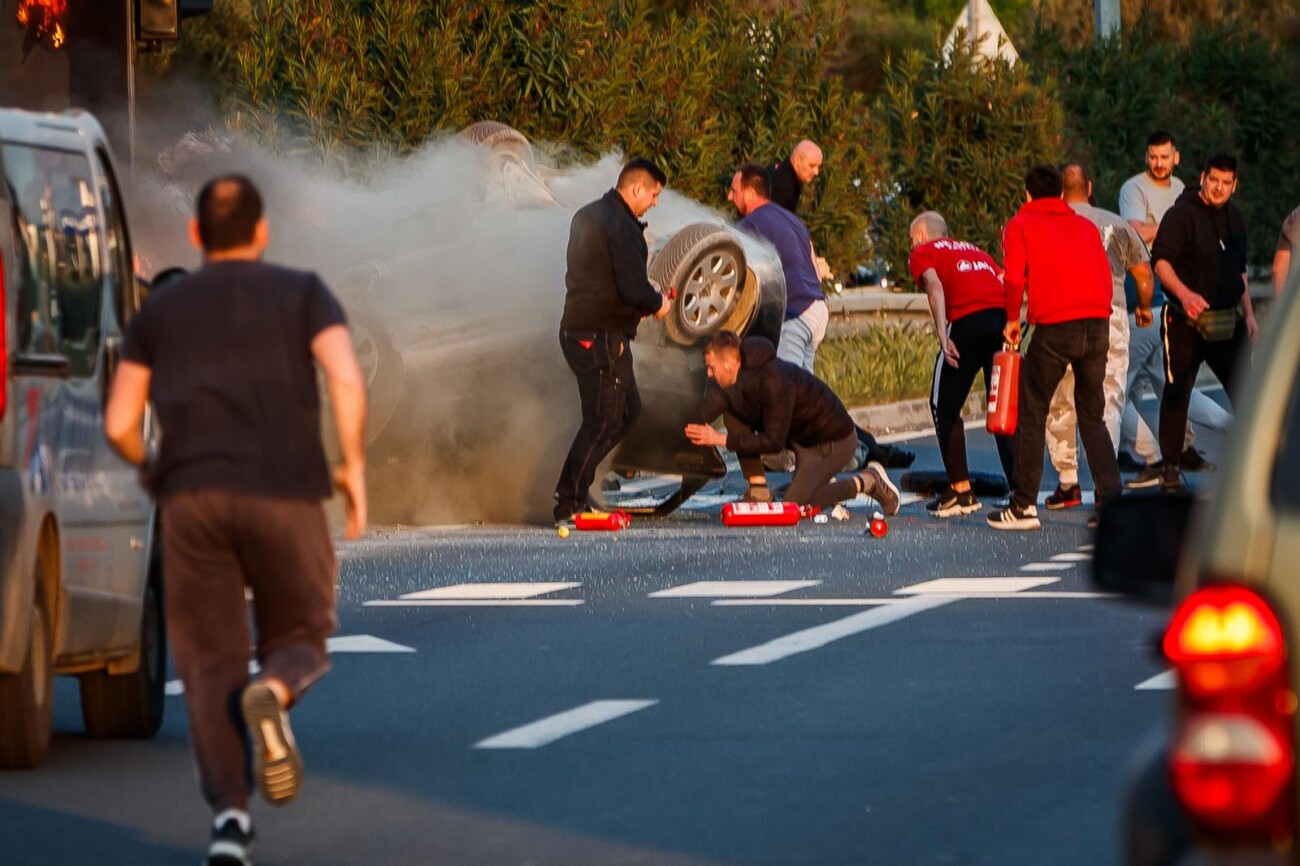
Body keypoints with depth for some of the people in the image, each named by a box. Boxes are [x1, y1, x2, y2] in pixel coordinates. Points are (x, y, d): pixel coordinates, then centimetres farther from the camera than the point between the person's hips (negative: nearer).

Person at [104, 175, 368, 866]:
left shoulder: (160, 309, 16)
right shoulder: (302, 294, 10)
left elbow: (119, 423, 11)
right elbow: (346, 378, -8)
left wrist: (148, 468, 31)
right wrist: (354, 466, 2)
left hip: (192, 497, 1)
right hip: (285, 495, -1)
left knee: (211, 664, 7)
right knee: (299, 646, 13)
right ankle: (271, 696, -25)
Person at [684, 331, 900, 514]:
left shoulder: (773, 381, -33)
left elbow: (774, 441, -30)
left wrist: (722, 439, -29)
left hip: (832, 439, -9)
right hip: (801, 436, 9)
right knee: (733, 410, -6)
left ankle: (867, 482, 2)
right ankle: (757, 489, 1)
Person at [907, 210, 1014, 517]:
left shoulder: (922, 253, 18)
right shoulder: (975, 250, 34)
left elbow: (934, 284, -3)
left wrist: (943, 336, -13)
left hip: (968, 321, -5)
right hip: (1005, 318, 5)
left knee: (944, 406, 7)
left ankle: (960, 489, 3)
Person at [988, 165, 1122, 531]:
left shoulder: (1020, 226, 8)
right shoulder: (1085, 226, 21)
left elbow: (1014, 278, -4)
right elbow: (1105, 277, 16)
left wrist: (1012, 319, 10)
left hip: (1054, 326, -4)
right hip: (1098, 323, 4)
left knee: (1032, 413, 6)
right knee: (1092, 416, 13)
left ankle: (1025, 505, 4)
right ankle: (1111, 501, 3)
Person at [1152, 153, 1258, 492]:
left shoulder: (1235, 217, 14)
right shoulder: (1181, 214, -9)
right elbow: (1161, 260, -19)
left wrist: (1248, 313, 20)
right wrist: (1184, 294, -34)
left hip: (1227, 320, 6)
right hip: (1185, 321, -6)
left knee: (1245, 390, 2)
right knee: (1177, 391, -1)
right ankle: (1170, 467, 5)